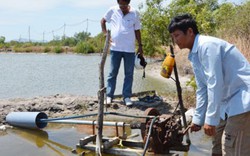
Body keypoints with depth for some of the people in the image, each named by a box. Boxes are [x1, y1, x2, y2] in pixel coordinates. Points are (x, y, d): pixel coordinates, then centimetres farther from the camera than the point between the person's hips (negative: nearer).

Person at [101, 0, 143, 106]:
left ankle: (127, 97, 13)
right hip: (115, 48, 0)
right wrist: (106, 34, 2)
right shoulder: (112, 11, 0)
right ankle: (109, 96, 14)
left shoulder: (135, 13, 0)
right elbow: (103, 21, 14)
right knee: (113, 73, 5)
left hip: (130, 49, 1)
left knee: (129, 74, 5)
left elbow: (137, 30, 6)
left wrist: (140, 45, 4)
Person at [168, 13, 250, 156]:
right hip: (230, 100, 10)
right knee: (220, 144, 18)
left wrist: (210, 119, -22)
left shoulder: (207, 45, -18)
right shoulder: (194, 56, 11)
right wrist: (198, 119, 20)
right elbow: (202, 89, 17)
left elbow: (215, 83, -24)